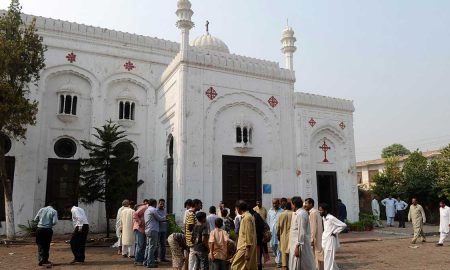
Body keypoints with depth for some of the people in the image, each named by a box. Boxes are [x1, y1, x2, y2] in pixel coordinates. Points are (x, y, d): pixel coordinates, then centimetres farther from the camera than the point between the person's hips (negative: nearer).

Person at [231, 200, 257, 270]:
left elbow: (248, 235, -21)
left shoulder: (246, 218, -17)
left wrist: (247, 251, -22)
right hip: (245, 246, 10)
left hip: (245, 247, -10)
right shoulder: (248, 216, 14)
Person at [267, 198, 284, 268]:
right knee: (272, 245, 8)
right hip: (271, 231, 4)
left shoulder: (282, 211, -4)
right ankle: (277, 257, 35)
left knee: (279, 246, -5)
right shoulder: (270, 211, 9)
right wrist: (269, 230, 8)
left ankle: (278, 261, 5)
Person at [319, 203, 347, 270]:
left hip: (330, 242, -9)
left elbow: (344, 225, -18)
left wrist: (335, 232, -15)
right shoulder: (323, 218, 8)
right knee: (330, 260, 19)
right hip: (325, 241, 9)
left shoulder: (331, 218, -17)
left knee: (328, 262, -6)